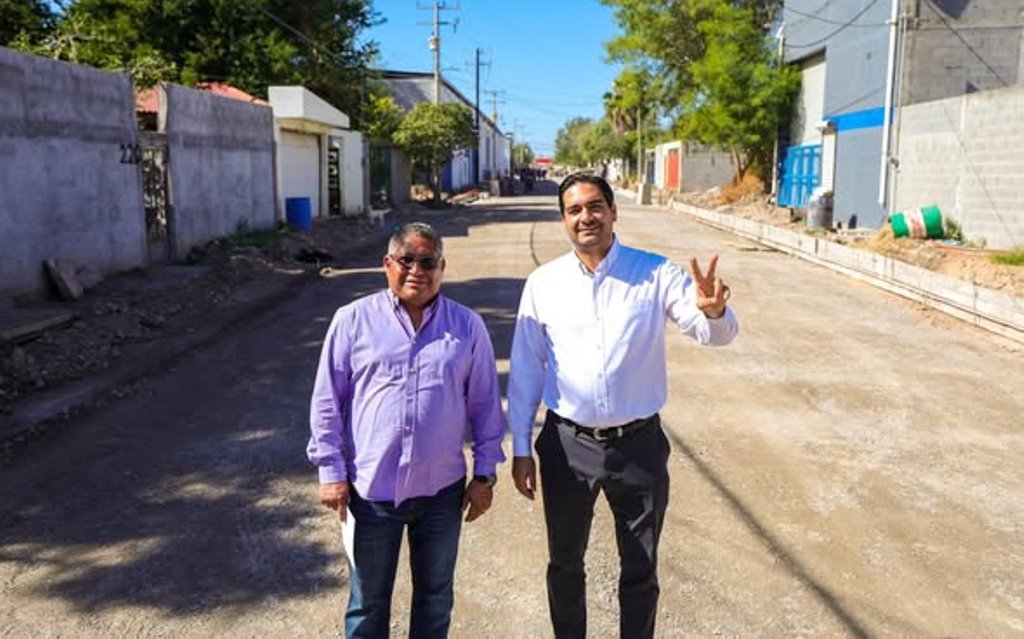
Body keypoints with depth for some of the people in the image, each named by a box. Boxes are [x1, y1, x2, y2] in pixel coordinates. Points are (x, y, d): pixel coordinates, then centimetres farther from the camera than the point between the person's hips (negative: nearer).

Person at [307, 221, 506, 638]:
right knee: (368, 601, 15)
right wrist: (331, 471, -4)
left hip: (441, 490, 2)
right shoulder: (353, 320, -4)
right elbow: (327, 402, -1)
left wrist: (484, 474, 3)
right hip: (370, 489, -1)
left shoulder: (467, 326, 0)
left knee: (435, 596, 20)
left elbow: (485, 404, 4)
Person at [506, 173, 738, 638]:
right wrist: (521, 448, 2)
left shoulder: (656, 274, -7)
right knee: (565, 565, 21)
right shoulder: (543, 284, -4)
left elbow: (715, 335, -12)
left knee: (640, 571, 17)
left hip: (639, 443, -1)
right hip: (567, 445, 1)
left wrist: (714, 311, -36)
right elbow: (525, 369, 1)